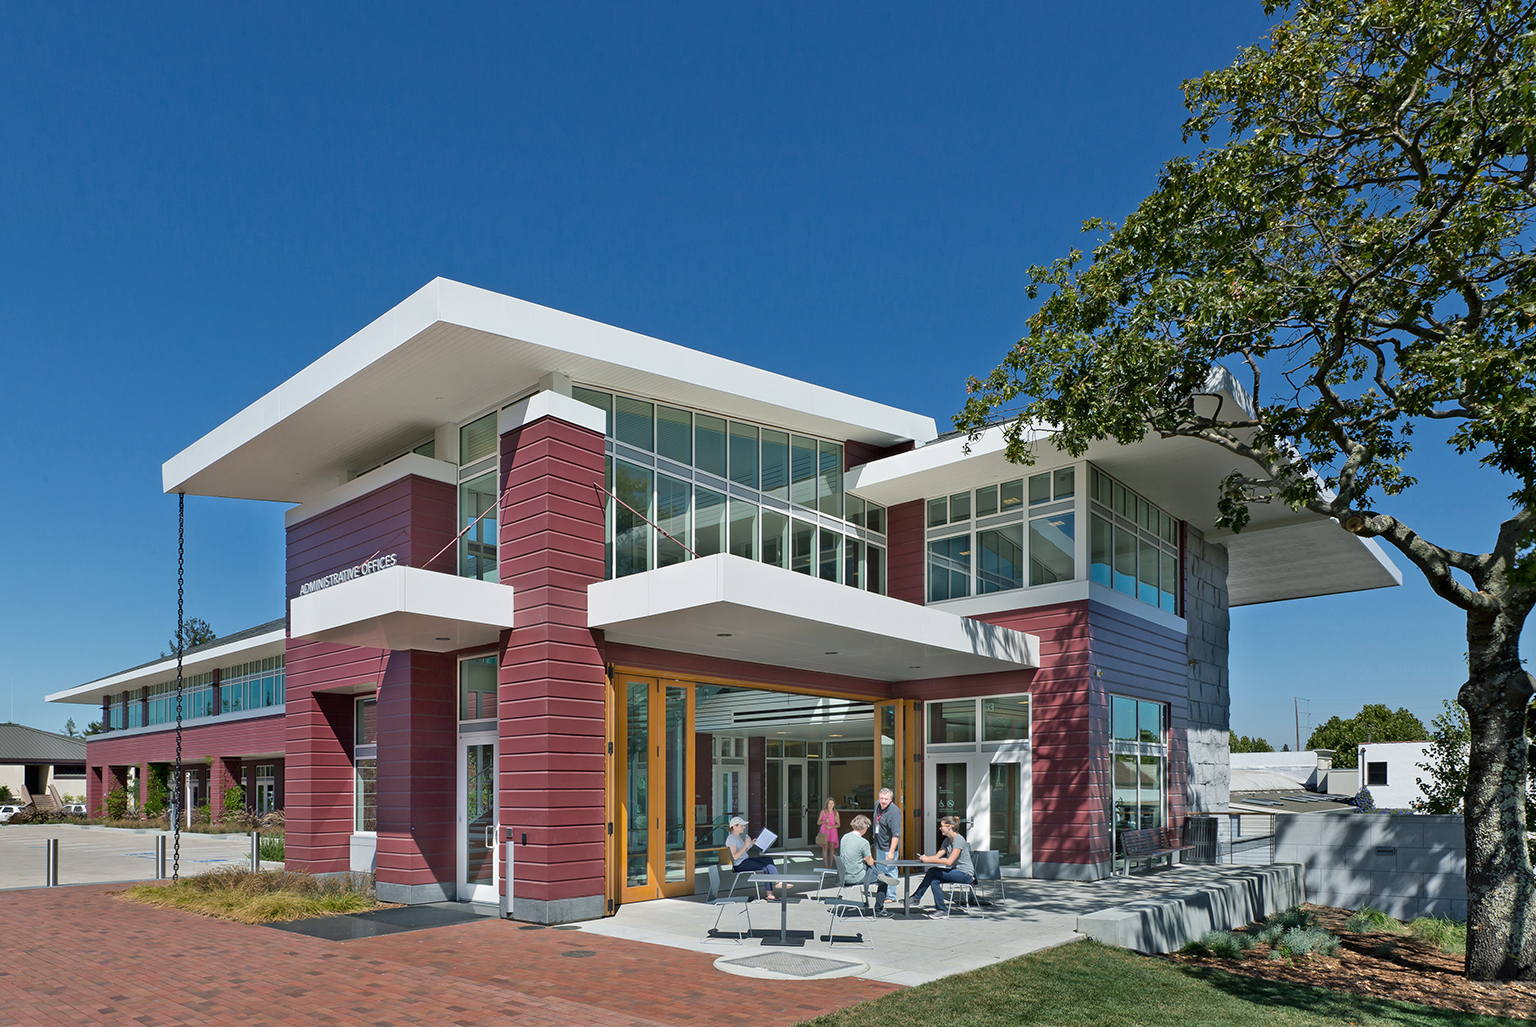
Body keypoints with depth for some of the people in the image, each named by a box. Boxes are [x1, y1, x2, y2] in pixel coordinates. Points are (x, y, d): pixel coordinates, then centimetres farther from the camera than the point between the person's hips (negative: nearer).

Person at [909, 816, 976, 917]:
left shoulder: (959, 840, -18)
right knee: (934, 881, -13)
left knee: (933, 871, -20)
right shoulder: (947, 840, 11)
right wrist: (925, 858, -12)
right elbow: (937, 856, 9)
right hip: (956, 871, 9)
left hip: (966, 874, -9)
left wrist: (928, 860, -22)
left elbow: (949, 861, -25)